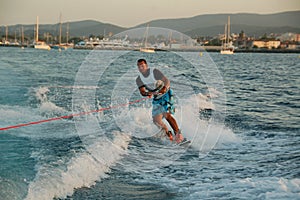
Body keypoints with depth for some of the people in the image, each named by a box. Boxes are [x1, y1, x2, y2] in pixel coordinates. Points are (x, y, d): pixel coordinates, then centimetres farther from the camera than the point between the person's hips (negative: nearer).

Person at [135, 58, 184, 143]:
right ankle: (168, 133, 15)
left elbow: (167, 81, -18)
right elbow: (142, 91, -12)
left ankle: (178, 134, -18)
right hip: (156, 98, 5)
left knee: (167, 115, -24)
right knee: (156, 120, -6)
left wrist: (165, 88, -39)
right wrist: (147, 93, -35)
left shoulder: (154, 72, -16)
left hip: (165, 94, -5)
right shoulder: (139, 79, -3)